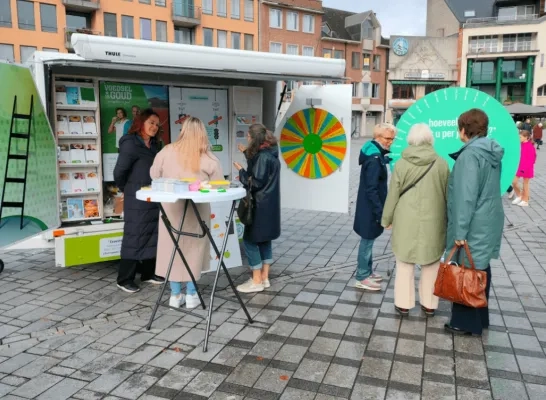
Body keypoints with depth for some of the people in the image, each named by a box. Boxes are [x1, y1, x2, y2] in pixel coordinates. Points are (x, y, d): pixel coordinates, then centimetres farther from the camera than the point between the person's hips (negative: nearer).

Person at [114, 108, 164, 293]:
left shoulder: (154, 145, 12)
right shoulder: (131, 144, -12)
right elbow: (119, 171, -11)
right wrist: (127, 189, 2)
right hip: (136, 199, -8)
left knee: (152, 235, 13)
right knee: (134, 237, -2)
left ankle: (148, 273, 26)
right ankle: (125, 279, 8)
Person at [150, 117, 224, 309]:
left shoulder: (166, 152, -5)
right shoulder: (209, 158, -9)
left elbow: (154, 176, 6)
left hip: (171, 209, 1)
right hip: (196, 211, -1)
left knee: (172, 248, 13)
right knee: (194, 250, 12)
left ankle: (175, 295, 20)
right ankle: (191, 295, 19)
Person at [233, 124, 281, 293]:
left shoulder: (263, 157, -19)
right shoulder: (269, 154, 9)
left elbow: (256, 182, -20)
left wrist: (241, 171, -6)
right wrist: (247, 153, 27)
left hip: (261, 206, -10)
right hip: (269, 205, 10)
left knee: (250, 240, -2)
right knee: (264, 240, 14)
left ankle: (257, 281, 4)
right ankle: (264, 278, 21)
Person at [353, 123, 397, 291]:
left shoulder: (376, 154, 9)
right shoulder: (374, 159, -22)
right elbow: (371, 189, -25)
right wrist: (380, 212, -24)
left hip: (370, 207, 10)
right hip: (370, 208, -10)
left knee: (368, 240, 19)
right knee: (368, 240, 1)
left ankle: (367, 271, 32)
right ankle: (362, 277, 12)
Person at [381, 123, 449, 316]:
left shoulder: (401, 164, -6)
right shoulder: (441, 164, -4)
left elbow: (392, 195, -2)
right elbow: (448, 195, 3)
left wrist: (387, 219, 10)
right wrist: (449, 220, 15)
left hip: (406, 221, -1)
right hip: (432, 222, 1)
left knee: (405, 263, 10)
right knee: (431, 264, 14)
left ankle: (403, 303, 18)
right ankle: (429, 304, 24)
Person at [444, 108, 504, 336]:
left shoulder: (470, 155, -19)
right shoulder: (491, 152, 9)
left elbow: (467, 196, -22)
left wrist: (460, 231, -19)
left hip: (474, 225, -9)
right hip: (488, 222, 9)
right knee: (480, 268, 17)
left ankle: (465, 322, 14)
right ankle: (480, 318, 30)